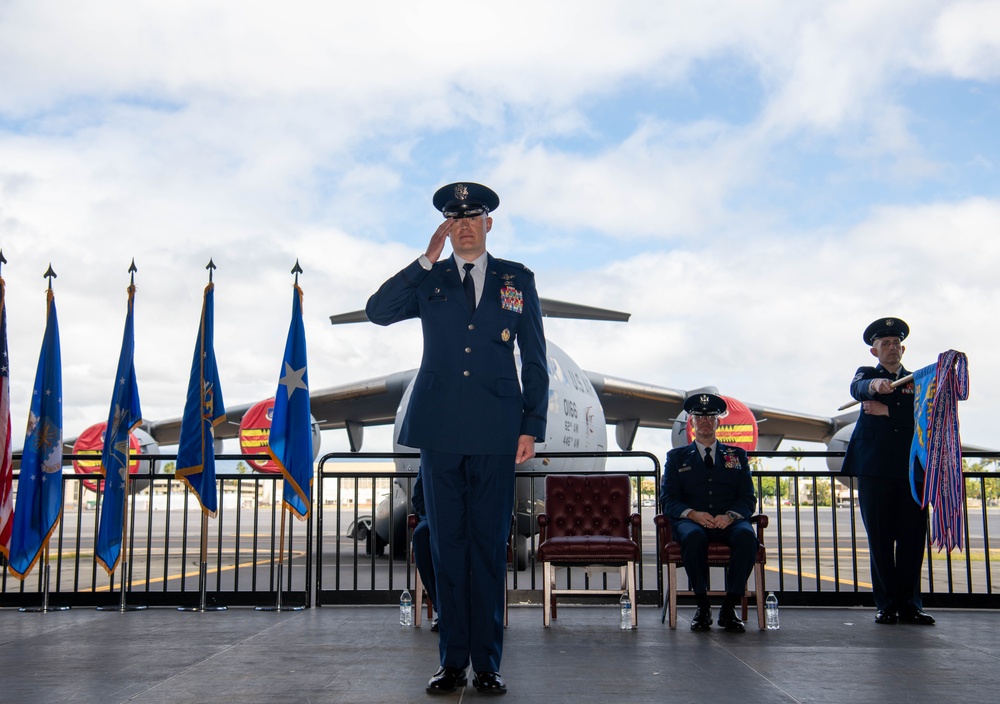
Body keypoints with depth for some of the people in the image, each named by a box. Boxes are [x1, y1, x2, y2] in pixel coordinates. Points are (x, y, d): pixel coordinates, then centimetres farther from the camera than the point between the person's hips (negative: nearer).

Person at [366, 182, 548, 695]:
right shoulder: (428, 281, 13)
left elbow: (534, 360, 9)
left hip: (495, 433, -1)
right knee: (447, 545, 4)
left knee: (489, 546, 1)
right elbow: (377, 311, -4)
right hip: (440, 429, 1)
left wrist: (532, 426, 1)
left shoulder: (517, 280, 11)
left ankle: (486, 662, 9)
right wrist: (427, 260, -7)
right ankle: (453, 662, 11)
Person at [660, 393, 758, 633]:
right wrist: (693, 514, -14)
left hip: (729, 523, 1)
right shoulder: (677, 456, 18)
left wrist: (730, 515, -12)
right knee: (693, 536, -38)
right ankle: (703, 606, -22)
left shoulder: (737, 455, 21)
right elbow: (668, 500, 7)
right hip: (691, 522, -1)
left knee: (747, 535, -34)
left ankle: (729, 608, -25)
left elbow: (748, 499, 11)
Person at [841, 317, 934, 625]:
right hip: (875, 470, -1)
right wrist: (874, 384, -34)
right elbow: (857, 388, -12)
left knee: (913, 537, -1)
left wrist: (886, 410, -11)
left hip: (911, 470, 1)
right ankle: (886, 604, 6)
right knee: (880, 539, 0)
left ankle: (909, 603, 7)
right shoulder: (867, 374, 14)